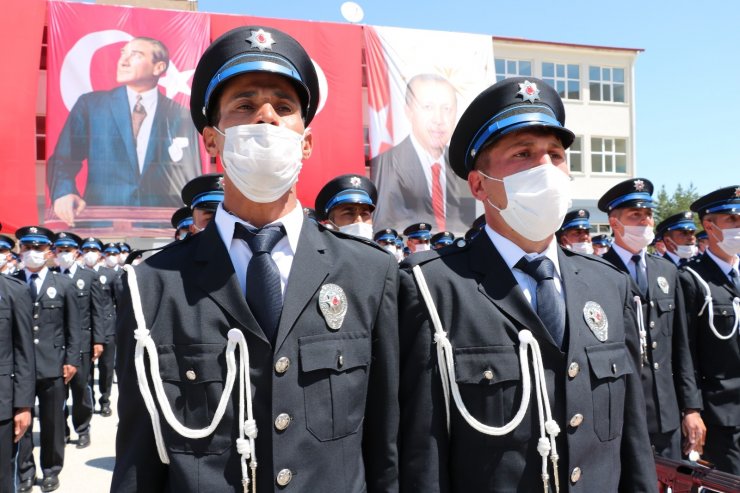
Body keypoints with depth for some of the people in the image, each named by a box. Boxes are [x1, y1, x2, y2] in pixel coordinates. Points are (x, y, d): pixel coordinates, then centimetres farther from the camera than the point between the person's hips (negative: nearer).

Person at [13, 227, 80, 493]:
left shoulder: (64, 284, 6)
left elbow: (73, 326, 5)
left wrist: (71, 360, -2)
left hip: (52, 365, 0)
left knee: (53, 421, 9)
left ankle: (51, 470, 24)